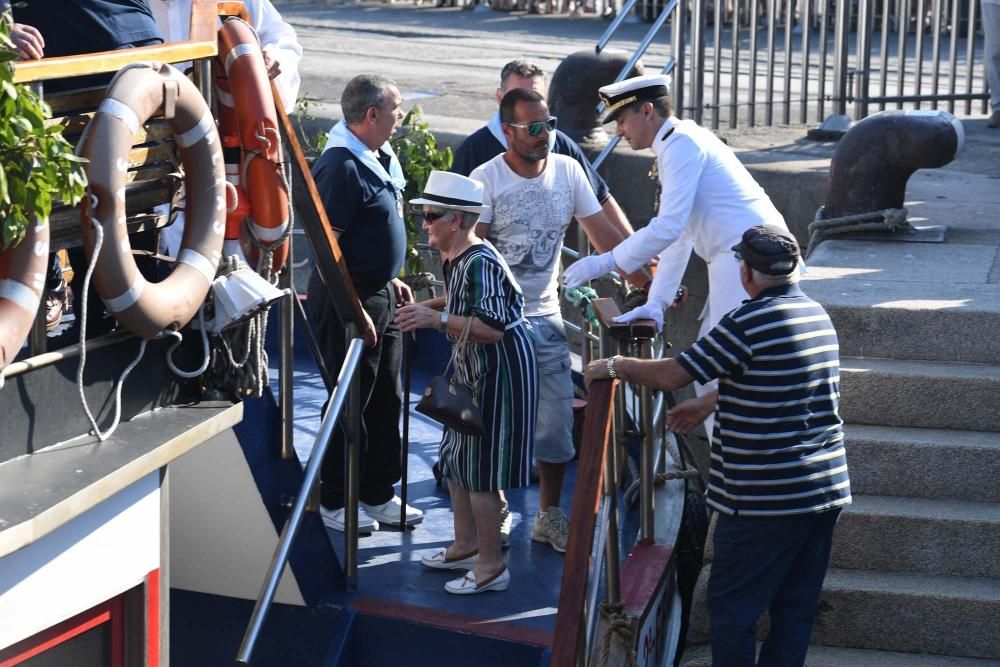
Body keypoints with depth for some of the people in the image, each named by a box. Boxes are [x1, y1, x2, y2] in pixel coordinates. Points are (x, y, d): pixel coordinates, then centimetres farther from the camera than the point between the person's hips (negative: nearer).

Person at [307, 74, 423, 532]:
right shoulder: (341, 166, -20)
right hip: (350, 298, -10)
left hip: (381, 293, 10)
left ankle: (379, 494, 26)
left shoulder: (378, 159, 11)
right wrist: (354, 309, -23)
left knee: (387, 399, 15)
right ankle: (334, 503, 12)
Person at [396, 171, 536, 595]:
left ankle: (491, 567, 8)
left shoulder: (480, 262, -25)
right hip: (473, 369, 11)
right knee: (456, 457, 19)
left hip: (499, 371, -11)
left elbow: (492, 327, -31)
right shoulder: (454, 259, 6)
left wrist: (437, 319, -33)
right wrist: (423, 307, 10)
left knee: (481, 468, -3)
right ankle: (466, 546, 34)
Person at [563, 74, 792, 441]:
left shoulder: (682, 144, -12)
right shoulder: (679, 144, 19)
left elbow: (668, 227, -21)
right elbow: (679, 233, 20)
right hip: (735, 263, 11)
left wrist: (603, 263, -15)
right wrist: (656, 303, 16)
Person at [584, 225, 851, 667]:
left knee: (732, 605, 3)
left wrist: (614, 366, 1)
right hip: (827, 489, 8)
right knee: (795, 607, 12)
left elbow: (672, 375, -15)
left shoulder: (748, 324, -17)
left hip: (766, 499, -8)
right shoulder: (818, 315, 10)